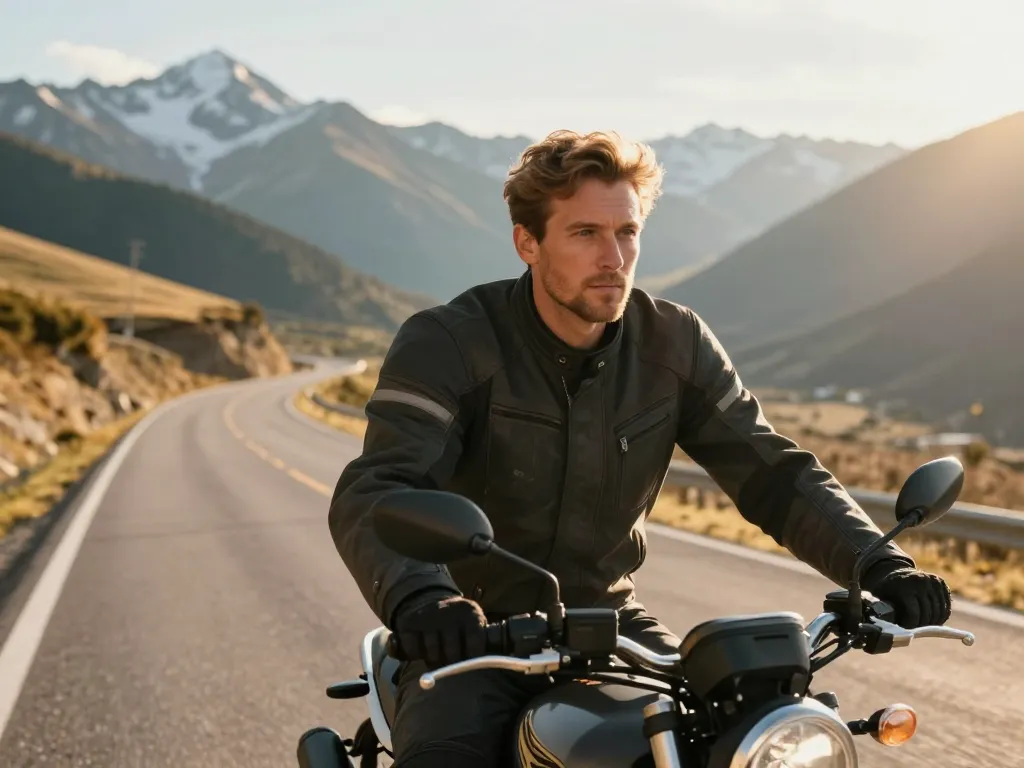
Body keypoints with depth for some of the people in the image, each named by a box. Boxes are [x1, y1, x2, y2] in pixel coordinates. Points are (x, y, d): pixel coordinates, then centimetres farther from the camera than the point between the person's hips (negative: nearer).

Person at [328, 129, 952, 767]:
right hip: (471, 634, -3)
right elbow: (373, 494, -27)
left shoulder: (675, 345, -2)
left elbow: (772, 472, -3)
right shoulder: (446, 344, -15)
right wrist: (419, 599, -48)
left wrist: (880, 566, -20)